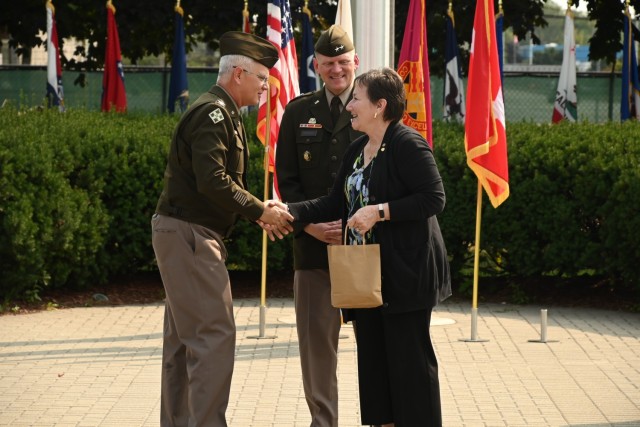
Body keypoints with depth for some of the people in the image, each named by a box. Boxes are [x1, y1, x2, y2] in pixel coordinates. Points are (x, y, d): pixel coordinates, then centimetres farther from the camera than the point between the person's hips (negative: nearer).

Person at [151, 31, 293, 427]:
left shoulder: (223, 113, 18)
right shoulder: (212, 113, -15)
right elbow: (213, 182, -24)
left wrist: (261, 208, 6)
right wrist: (260, 212, -15)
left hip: (187, 235, 11)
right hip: (188, 235, -11)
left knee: (184, 336, 14)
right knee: (214, 332, -11)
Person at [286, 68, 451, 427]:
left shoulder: (407, 144, -13)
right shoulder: (357, 151, 14)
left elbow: (434, 198, -20)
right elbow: (335, 205, 14)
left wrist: (378, 212, -22)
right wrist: (288, 211, 1)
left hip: (405, 272, -9)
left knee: (409, 359, -4)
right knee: (373, 357, 11)